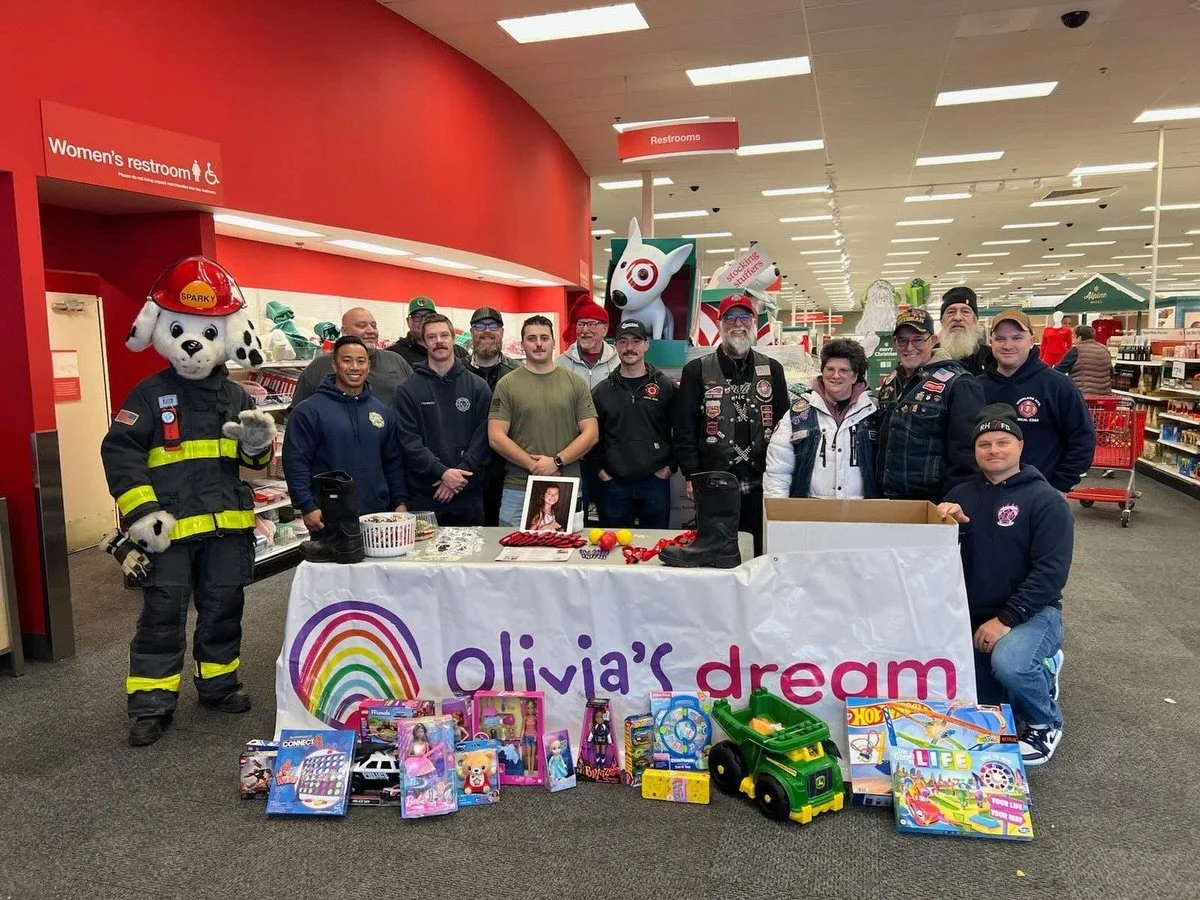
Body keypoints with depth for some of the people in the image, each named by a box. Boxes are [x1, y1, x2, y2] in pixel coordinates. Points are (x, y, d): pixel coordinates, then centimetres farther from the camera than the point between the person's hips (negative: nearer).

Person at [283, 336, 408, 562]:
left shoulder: (383, 412, 11)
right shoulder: (309, 411, -3)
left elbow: (394, 463, 14)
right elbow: (295, 462, -7)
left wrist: (400, 502, 5)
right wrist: (307, 507, -13)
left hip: (378, 516, 4)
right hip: (330, 520, -4)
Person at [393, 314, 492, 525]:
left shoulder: (478, 386, 6)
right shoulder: (408, 390, 2)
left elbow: (483, 436, -1)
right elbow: (409, 441, -6)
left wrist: (461, 472, -13)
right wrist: (442, 472, -17)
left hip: (469, 494, 1)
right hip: (423, 494, -1)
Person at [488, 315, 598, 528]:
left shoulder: (575, 383, 6)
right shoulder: (507, 384, 3)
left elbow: (590, 434, 1)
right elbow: (496, 437, -3)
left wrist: (557, 462, -11)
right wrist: (533, 465, -12)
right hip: (518, 489, -1)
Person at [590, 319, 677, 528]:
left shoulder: (665, 386, 3)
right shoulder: (602, 390, 6)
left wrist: (670, 465, -1)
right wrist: (599, 469, 1)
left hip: (656, 481, -1)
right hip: (613, 484, 1)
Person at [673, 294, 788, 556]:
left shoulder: (772, 370, 12)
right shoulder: (697, 371, 5)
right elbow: (684, 429, 1)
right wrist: (692, 476, -7)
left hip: (761, 485, 2)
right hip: (713, 486, -1)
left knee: (760, 553, 6)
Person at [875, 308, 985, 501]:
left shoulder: (958, 385, -11)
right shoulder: (889, 384, 12)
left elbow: (966, 451, -16)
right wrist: (877, 493, 14)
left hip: (933, 503, -6)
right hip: (887, 501, 7)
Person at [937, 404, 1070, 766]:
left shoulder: (1046, 500, -9)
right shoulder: (961, 495, 5)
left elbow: (1051, 572, -17)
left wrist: (1006, 619, -23)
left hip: (1030, 613, -5)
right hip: (972, 614, 6)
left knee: (1008, 663, -36)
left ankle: (1045, 724, -3)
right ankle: (1040, 670, 34)